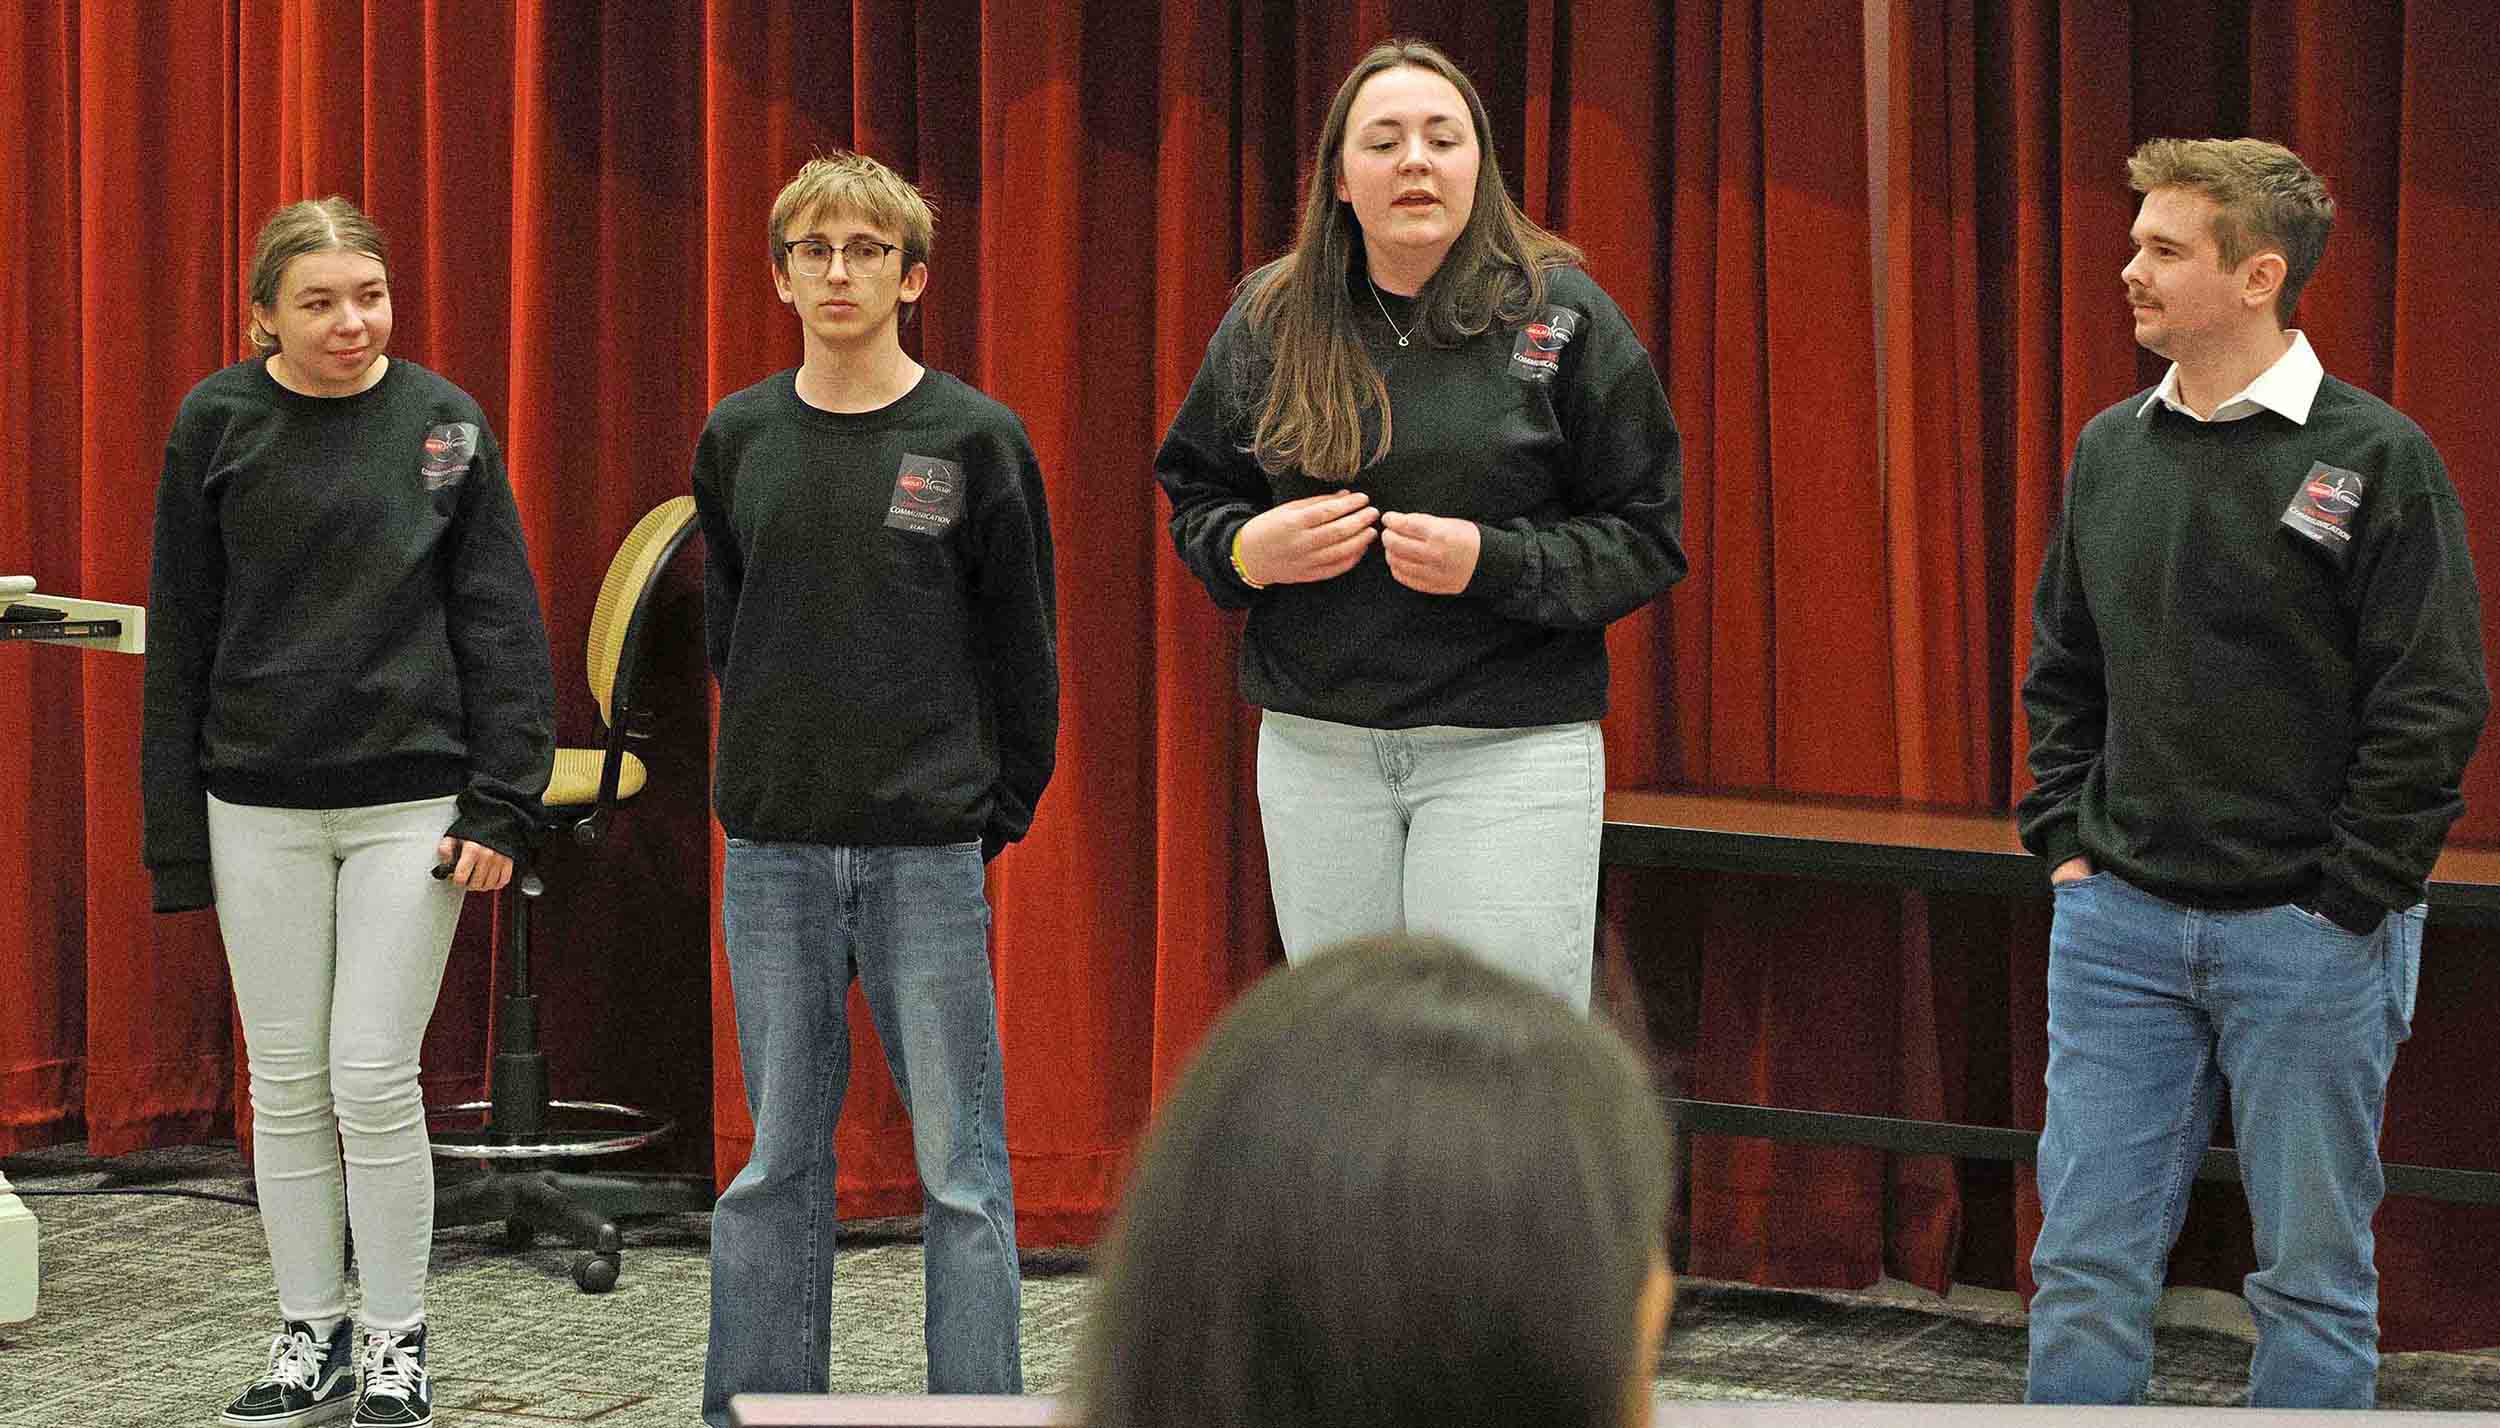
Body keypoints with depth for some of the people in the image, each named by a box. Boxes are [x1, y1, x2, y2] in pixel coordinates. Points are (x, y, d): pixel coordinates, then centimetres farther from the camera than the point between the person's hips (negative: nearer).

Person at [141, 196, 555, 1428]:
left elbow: (500, 623, 1)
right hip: (259, 807, 2)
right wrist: (174, 826, 2)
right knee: (286, 1085, 7)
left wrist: (501, 804, -6)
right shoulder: (216, 425, 0)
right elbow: (180, 633, 4)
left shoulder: (444, 423, -1)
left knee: (375, 1079, -3)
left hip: (410, 800, -2)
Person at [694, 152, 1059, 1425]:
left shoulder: (974, 440, -2)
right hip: (773, 850, 3)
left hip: (929, 852, -3)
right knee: (777, 1161, 8)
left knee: (961, 1165, -1)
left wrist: (999, 813, 0)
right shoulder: (739, 439, 7)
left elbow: (1024, 649, 2)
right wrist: (778, 766, 12)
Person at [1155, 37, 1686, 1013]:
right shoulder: (1270, 320, 7)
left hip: (1511, 746, -3)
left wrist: (1492, 563, -16)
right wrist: (1247, 550, -5)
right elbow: (1192, 493, 18)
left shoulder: (1561, 314, -2)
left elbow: (1645, 538, -1)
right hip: (1316, 745, 4)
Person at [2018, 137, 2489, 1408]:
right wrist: (2066, 838, 7)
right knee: (2086, 1259, 5)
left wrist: (2350, 903, -12)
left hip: (2308, 933, -5)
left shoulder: (2375, 459, -9)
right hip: (2120, 922, 5)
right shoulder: (2111, 450, 8)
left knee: (2313, 1273, 6)